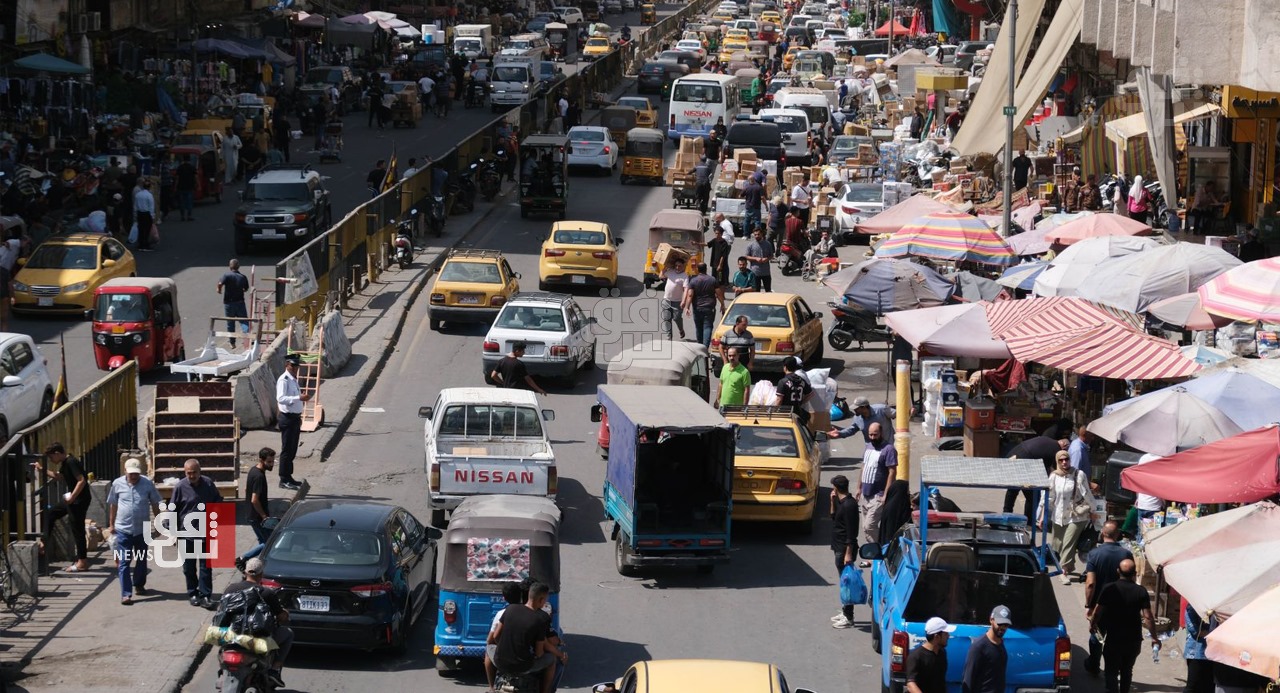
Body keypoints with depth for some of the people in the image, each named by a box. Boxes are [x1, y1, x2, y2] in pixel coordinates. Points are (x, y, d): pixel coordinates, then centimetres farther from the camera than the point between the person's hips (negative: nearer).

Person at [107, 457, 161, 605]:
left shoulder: (147, 484, -4)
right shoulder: (117, 484, -3)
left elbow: (155, 504, 5)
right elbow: (113, 505, 8)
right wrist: (111, 524, 11)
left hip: (142, 529, 1)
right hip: (123, 530, -1)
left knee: (142, 560, 17)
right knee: (123, 562, -6)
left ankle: (139, 584, 38)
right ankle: (126, 594, -8)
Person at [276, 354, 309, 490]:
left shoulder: (294, 379, 15)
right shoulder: (284, 380, -15)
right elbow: (281, 398, -29)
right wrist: (299, 398, -36)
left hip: (295, 417, 9)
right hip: (288, 418, -9)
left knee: (292, 450, 15)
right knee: (287, 449, -6)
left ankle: (288, 477, 24)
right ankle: (284, 480, -2)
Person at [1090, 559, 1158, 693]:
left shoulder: (1109, 589, -10)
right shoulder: (1141, 591, -8)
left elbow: (1098, 611, -7)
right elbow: (1148, 616, -10)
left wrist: (1092, 624, 13)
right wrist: (1154, 637, -1)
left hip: (1114, 638, -2)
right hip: (1134, 640, 2)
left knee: (1111, 672, 1)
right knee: (1127, 671, 20)